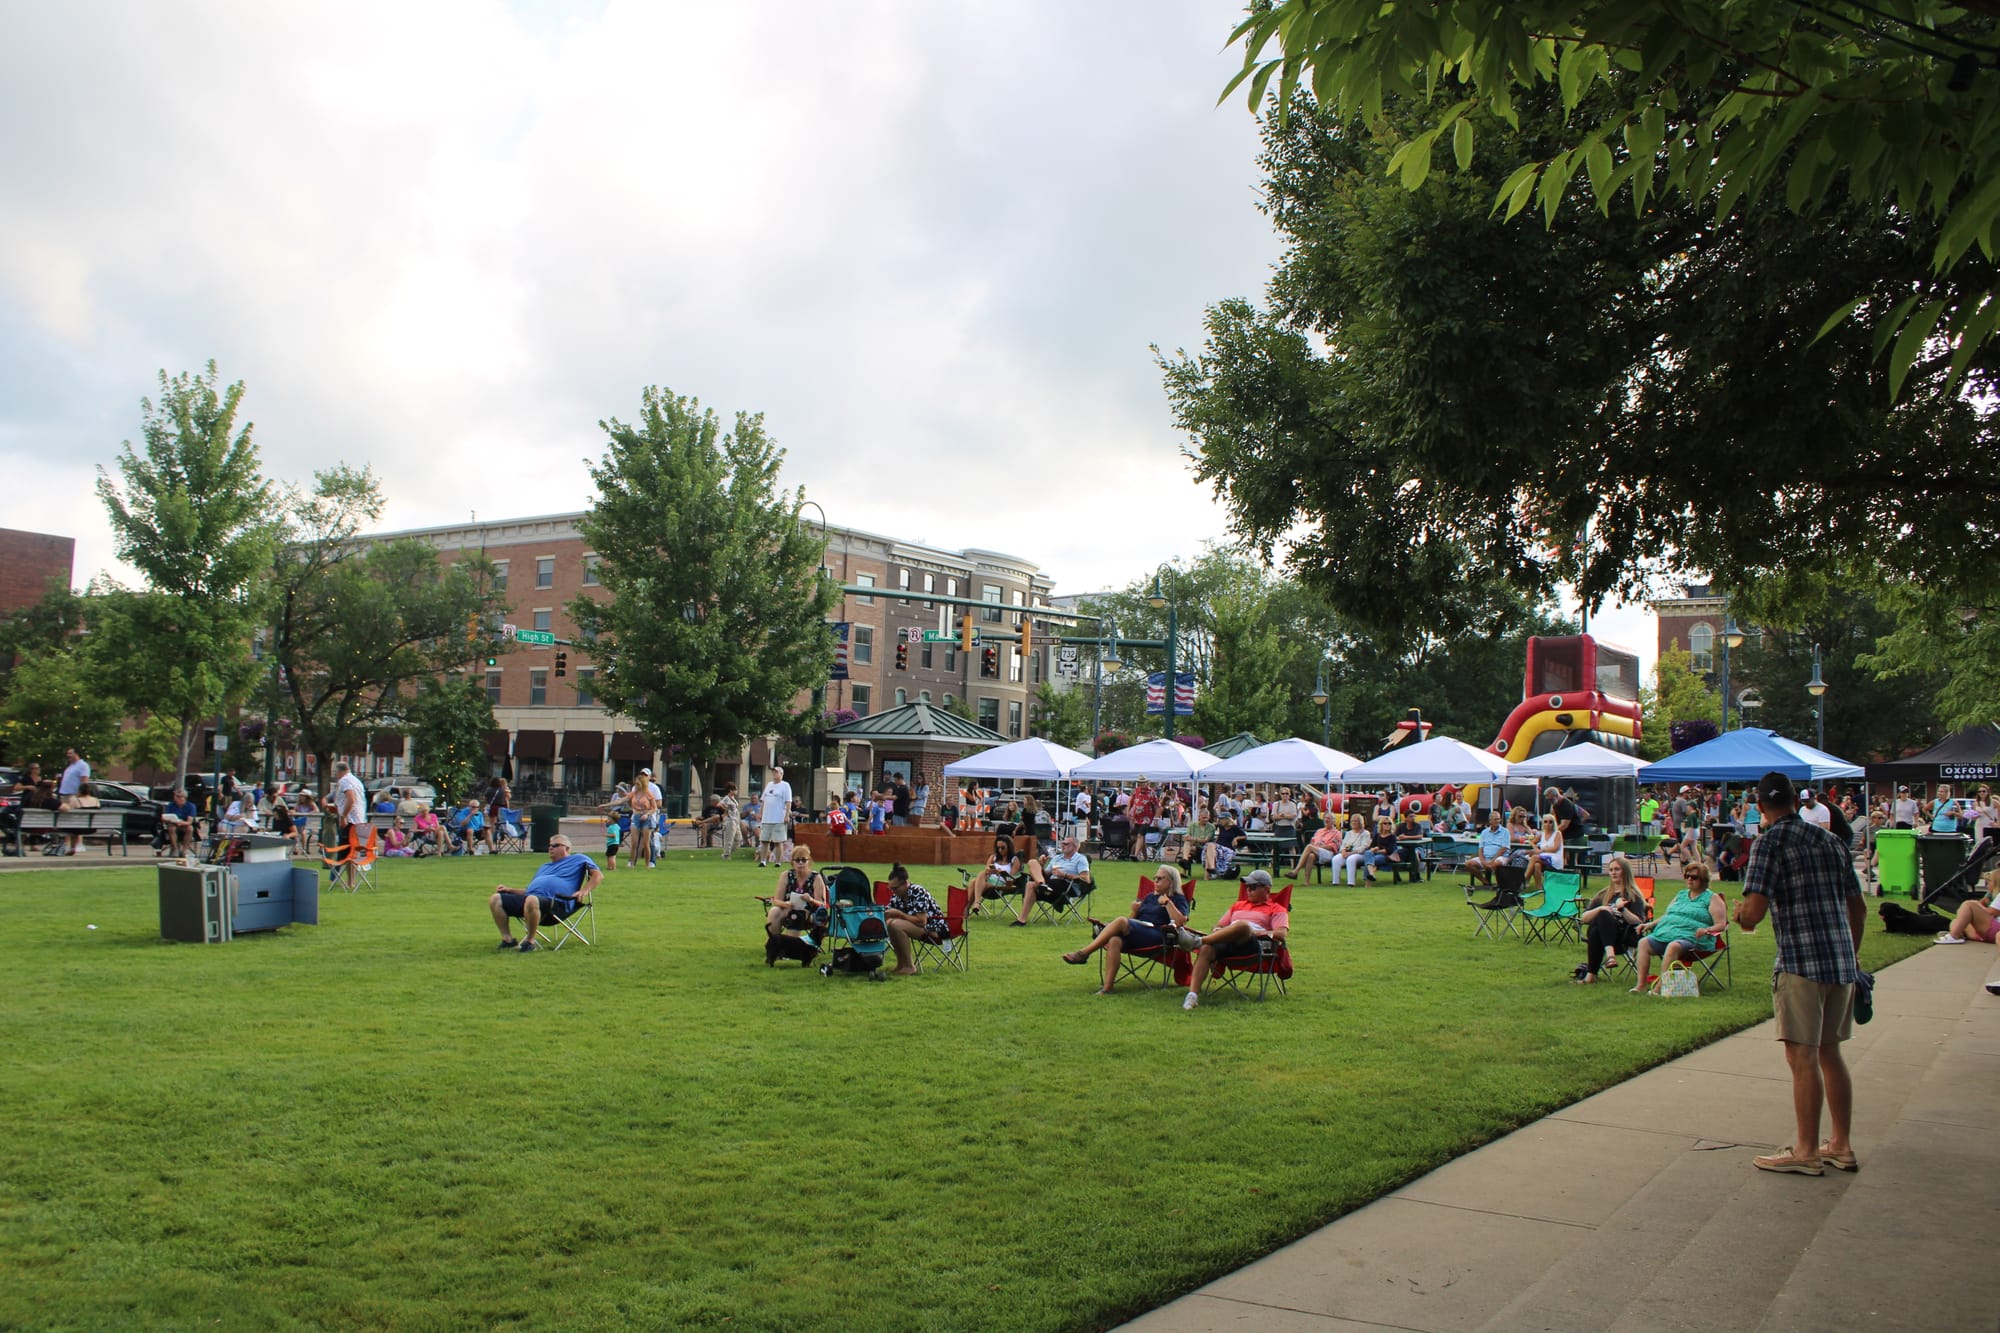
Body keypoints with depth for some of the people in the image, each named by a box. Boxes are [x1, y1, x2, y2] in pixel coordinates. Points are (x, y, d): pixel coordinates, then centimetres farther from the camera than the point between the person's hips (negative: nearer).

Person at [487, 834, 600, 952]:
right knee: (496, 899, -9)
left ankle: (530, 941, -24)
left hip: (555, 903, -8)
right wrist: (510, 890, 23)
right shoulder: (545, 866, 39)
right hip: (529, 898, 8)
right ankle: (507, 939, -8)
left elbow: (598, 875, 4)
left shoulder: (578, 859, 17)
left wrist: (584, 891, -12)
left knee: (531, 900, -42)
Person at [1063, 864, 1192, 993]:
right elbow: (1131, 920, 27)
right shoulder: (1150, 897, 31)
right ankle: (1106, 988, -40)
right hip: (1135, 936, 5)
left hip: (1156, 937, -5)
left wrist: (1167, 903, -7)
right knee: (1114, 941, -32)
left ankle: (1083, 953, -32)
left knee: (1121, 921, -31)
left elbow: (1180, 922, -5)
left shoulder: (1178, 899, 14)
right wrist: (1134, 910, 8)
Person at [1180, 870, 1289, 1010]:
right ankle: (1192, 995, -43)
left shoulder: (1276, 909, 21)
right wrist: (1217, 932, 5)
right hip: (1227, 942, 4)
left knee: (1242, 925, -40)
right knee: (1205, 949, -32)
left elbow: (1281, 934, 3)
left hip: (1253, 944, -4)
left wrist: (1255, 933, -9)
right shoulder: (1237, 906, 38)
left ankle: (1197, 941, -45)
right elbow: (1219, 926, 31)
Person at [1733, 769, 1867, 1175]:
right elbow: (1859, 908, 17)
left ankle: (1806, 1150, 3)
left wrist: (1740, 914, 6)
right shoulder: (1830, 840, 12)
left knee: (1802, 1057, -1)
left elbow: (1754, 911, -17)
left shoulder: (1771, 841, -8)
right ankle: (1841, 1145, 21)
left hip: (1801, 963, -7)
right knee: (1829, 1053, 16)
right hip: (1842, 962, 7)